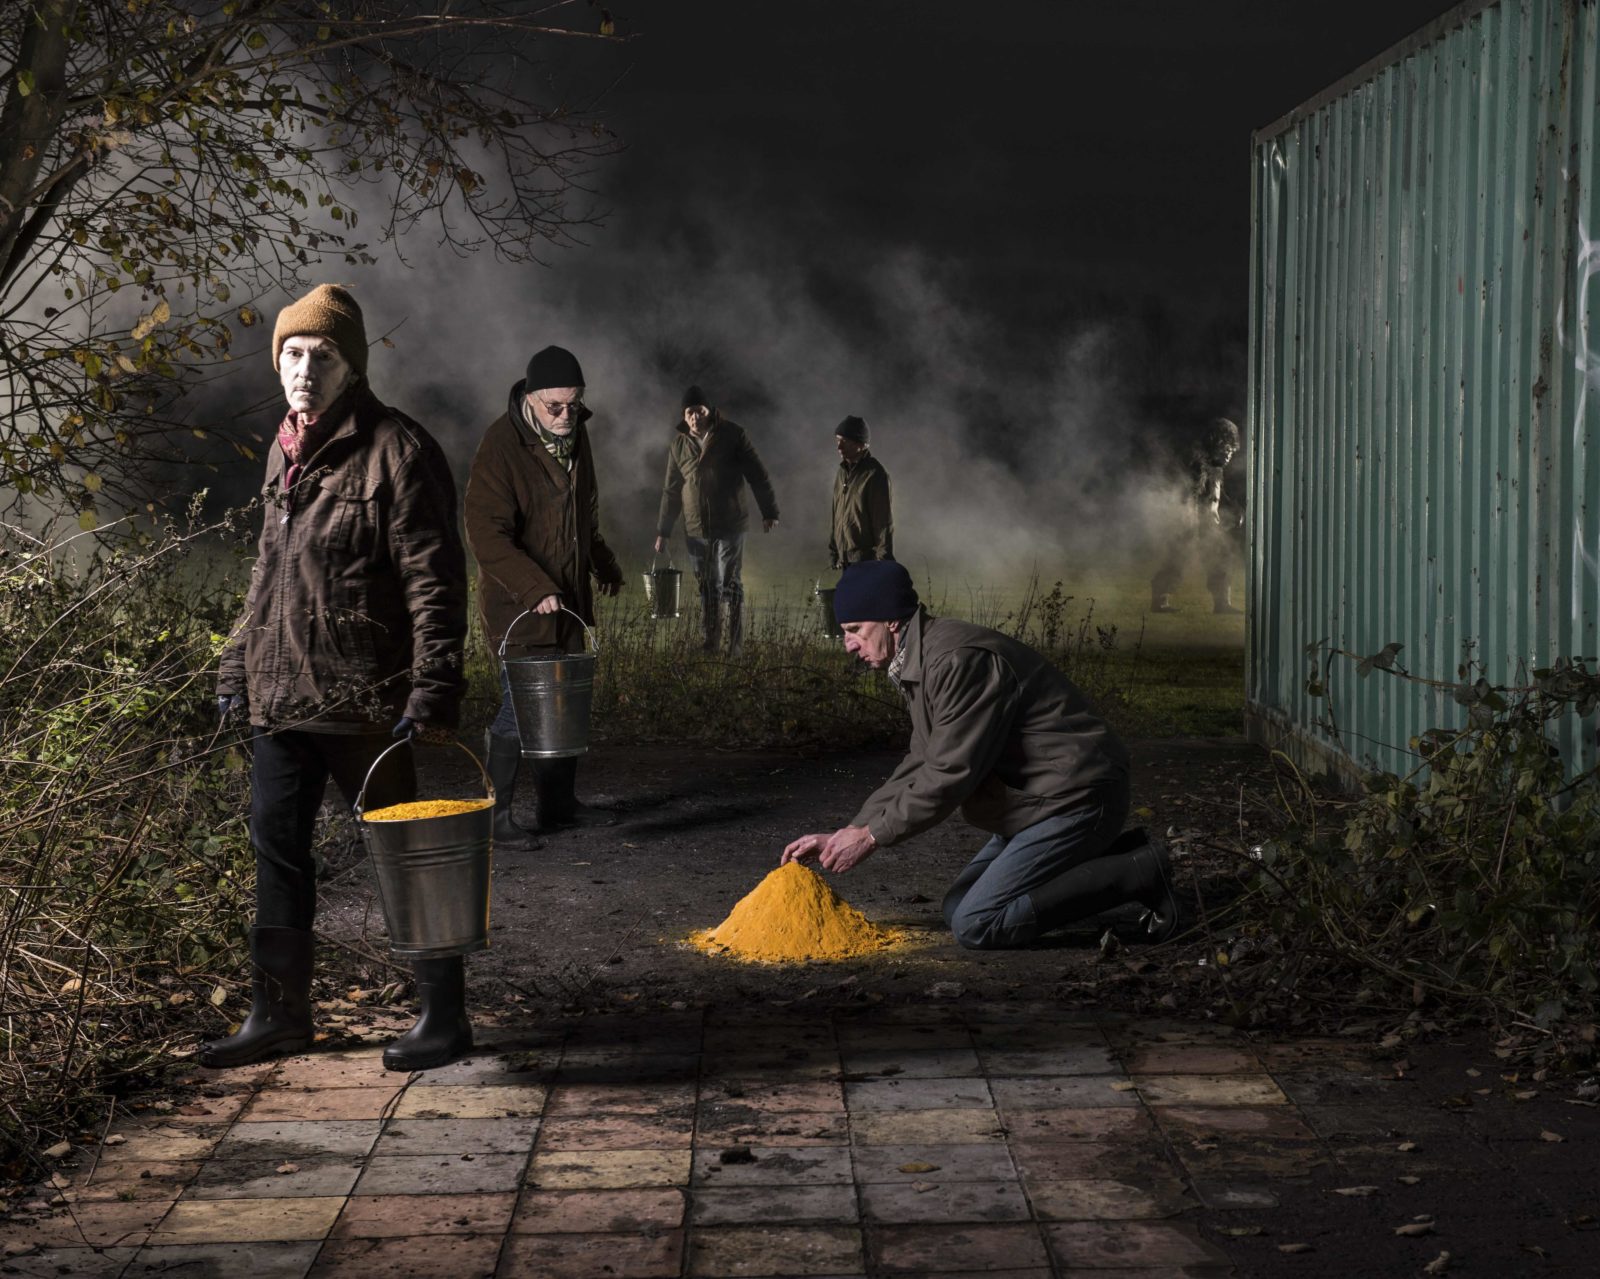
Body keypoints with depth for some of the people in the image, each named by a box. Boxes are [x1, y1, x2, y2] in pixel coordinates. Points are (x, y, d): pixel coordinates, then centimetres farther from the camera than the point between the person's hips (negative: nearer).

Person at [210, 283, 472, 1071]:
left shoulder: (396, 450, -11)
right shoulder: (285, 452, 13)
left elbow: (434, 580, -14)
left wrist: (434, 688, -19)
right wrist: (237, 666, 20)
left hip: (363, 699, -7)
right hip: (281, 695, 8)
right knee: (277, 846, 11)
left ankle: (444, 1014, 14)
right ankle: (279, 1011, 23)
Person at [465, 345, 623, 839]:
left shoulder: (574, 433, 6)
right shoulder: (501, 445, -19)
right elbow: (487, 536, -23)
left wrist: (602, 562, 33)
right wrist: (536, 589, -29)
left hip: (567, 598, 8)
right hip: (518, 604, -8)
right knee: (520, 708, -8)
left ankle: (558, 802, 26)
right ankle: (495, 814, 1)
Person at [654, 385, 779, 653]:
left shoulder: (732, 435, -4)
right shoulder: (679, 444, 6)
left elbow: (757, 475, -2)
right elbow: (671, 490, 14)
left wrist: (769, 512, -4)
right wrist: (663, 531, 14)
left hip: (729, 526, -4)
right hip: (696, 530, 4)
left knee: (731, 586, -5)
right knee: (707, 589, 9)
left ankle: (736, 647, -1)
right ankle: (710, 644, 17)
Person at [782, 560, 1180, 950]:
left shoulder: (959, 661, -23)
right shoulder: (919, 664, 12)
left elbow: (951, 774, -24)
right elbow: (918, 768, 15)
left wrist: (872, 835, -16)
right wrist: (844, 834, 8)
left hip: (1074, 799, -11)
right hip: (1040, 801, 11)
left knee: (975, 925, -15)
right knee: (958, 908, 14)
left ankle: (1137, 873, -9)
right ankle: (1114, 860, 11)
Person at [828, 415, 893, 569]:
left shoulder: (874, 474, -10)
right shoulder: (843, 472, 13)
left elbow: (884, 521, -12)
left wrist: (883, 560, -14)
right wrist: (833, 554, 17)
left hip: (867, 561, -7)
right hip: (845, 559, 7)